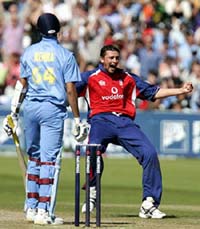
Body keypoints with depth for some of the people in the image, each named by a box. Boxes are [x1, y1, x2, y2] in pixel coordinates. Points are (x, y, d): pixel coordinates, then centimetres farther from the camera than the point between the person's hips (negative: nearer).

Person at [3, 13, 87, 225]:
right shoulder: (65, 55, -3)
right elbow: (70, 90, -6)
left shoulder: (29, 53, 7)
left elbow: (22, 85, 7)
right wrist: (77, 119, -2)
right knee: (49, 160, -3)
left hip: (30, 107, 4)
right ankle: (44, 211, -7)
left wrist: (14, 113, 12)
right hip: (53, 109, -4)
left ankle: (31, 208, 17)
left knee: (34, 157, 15)